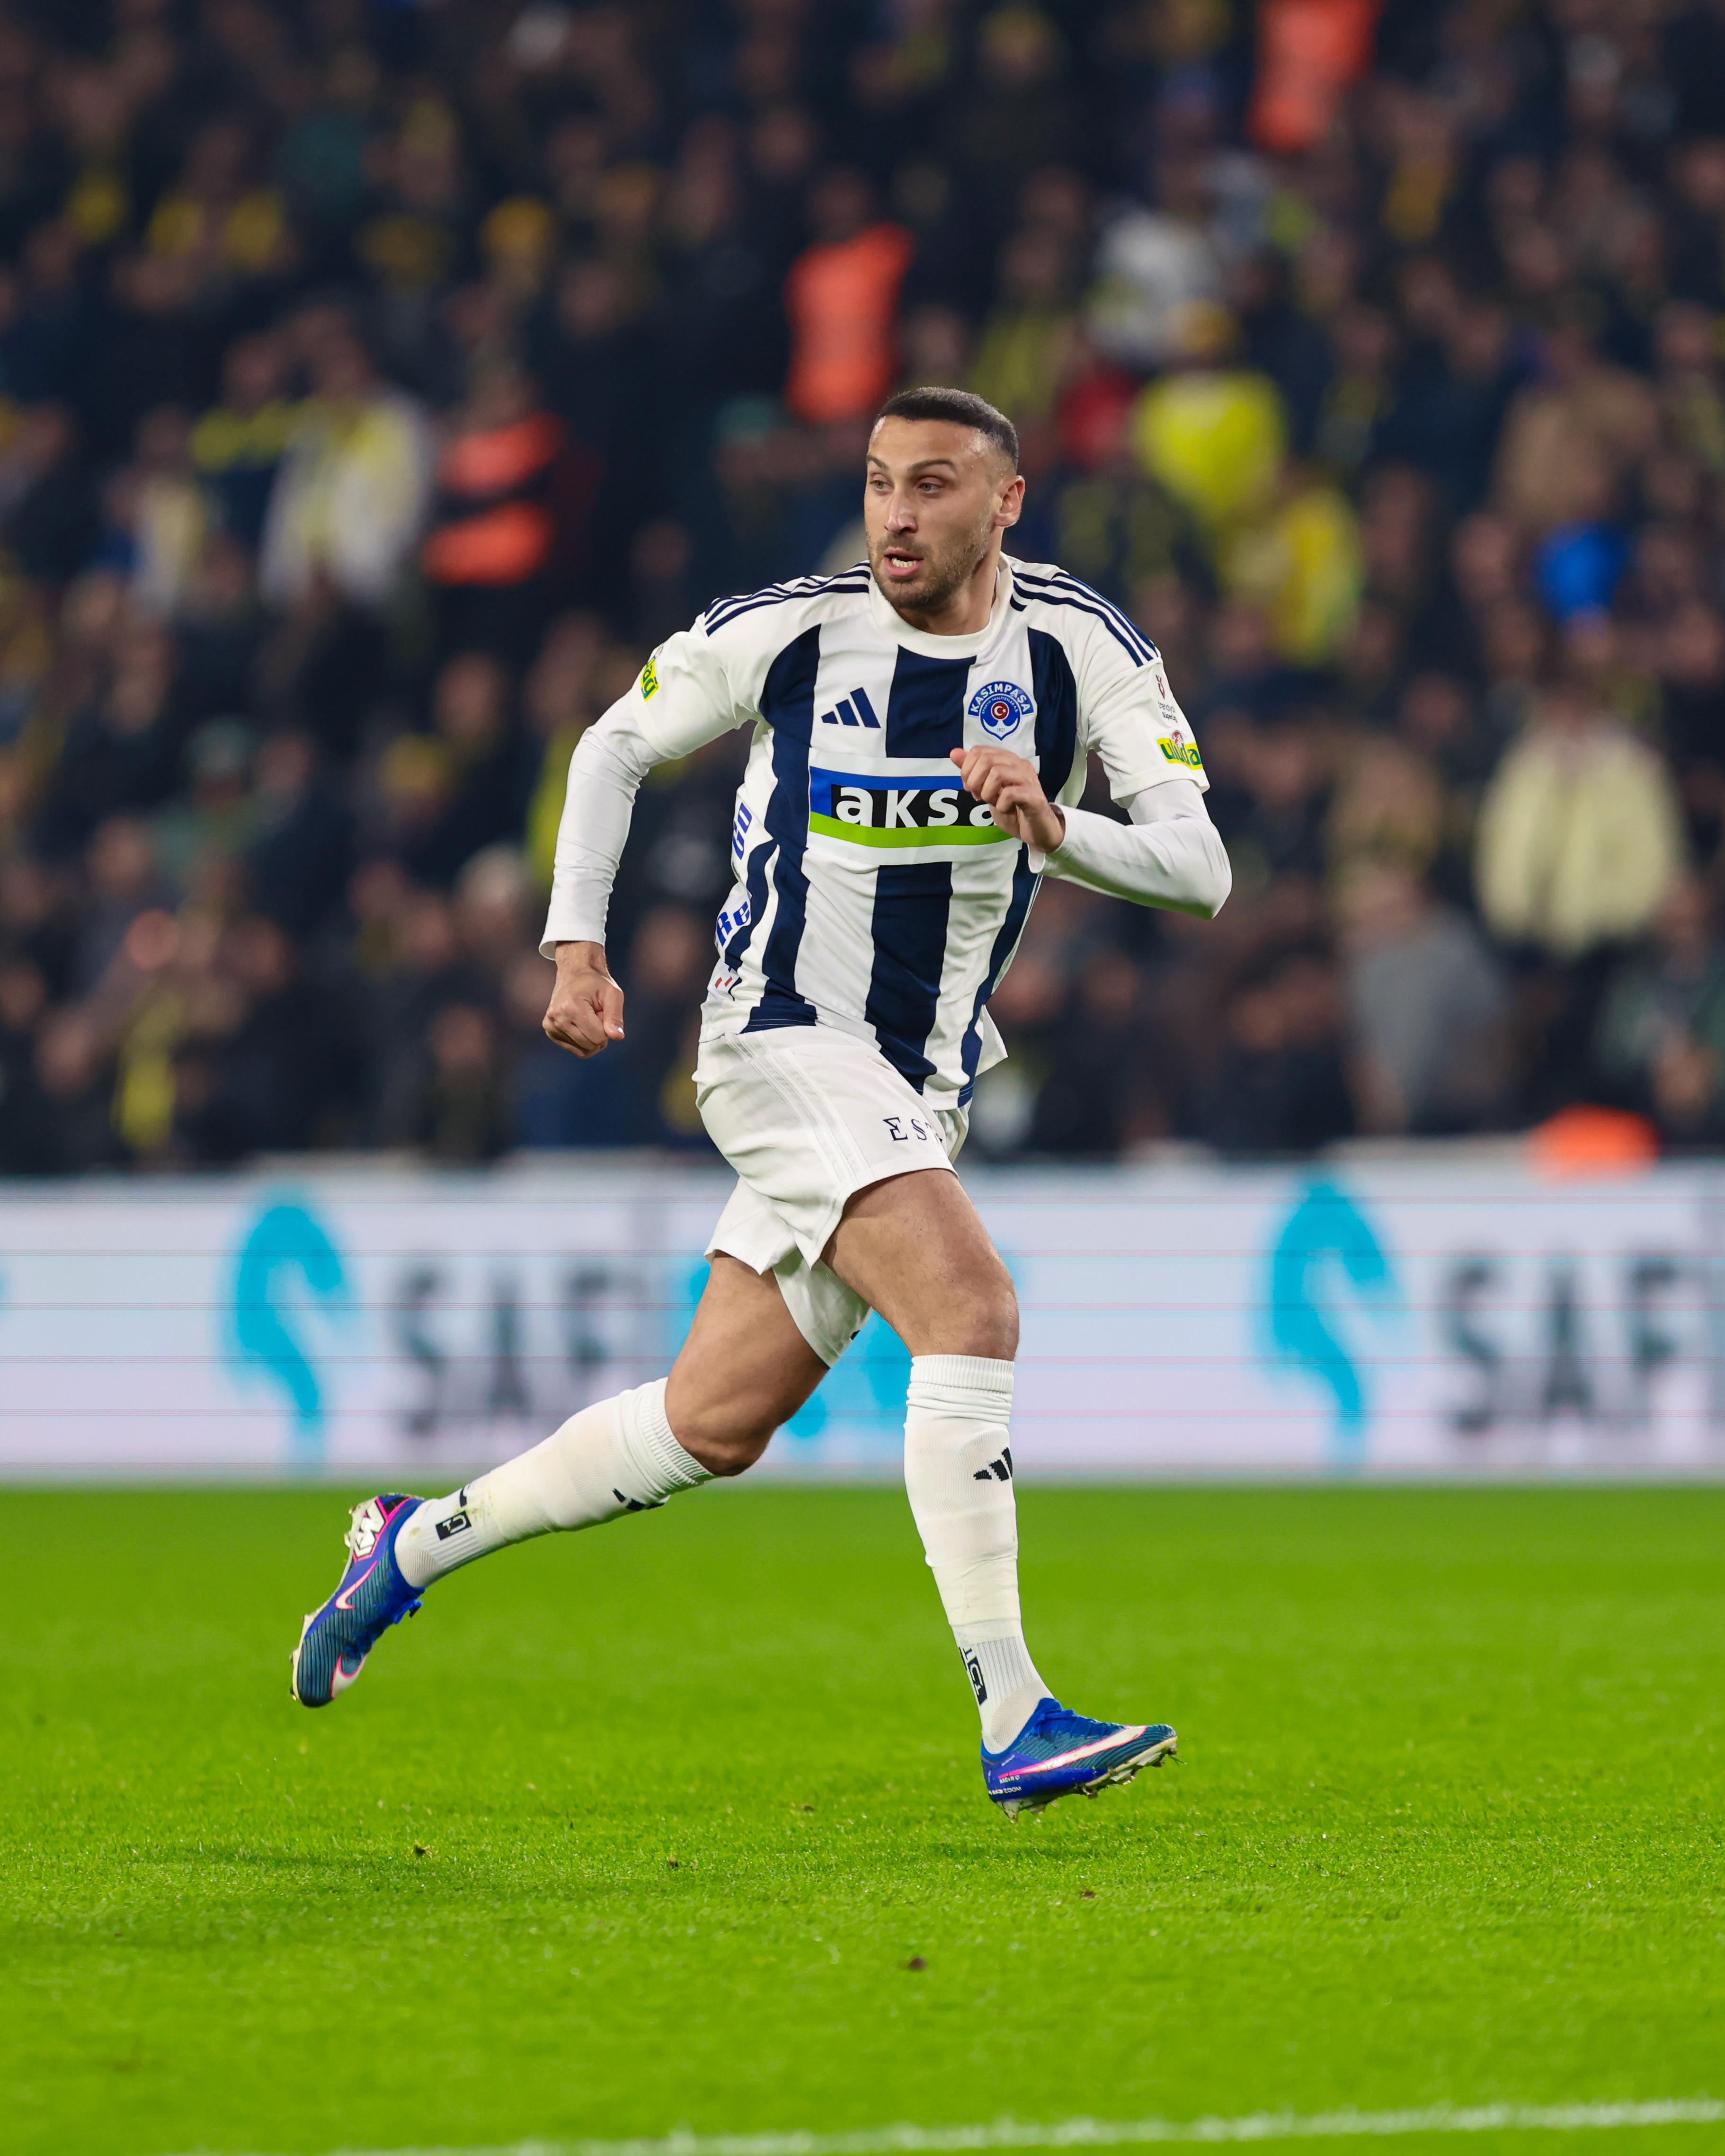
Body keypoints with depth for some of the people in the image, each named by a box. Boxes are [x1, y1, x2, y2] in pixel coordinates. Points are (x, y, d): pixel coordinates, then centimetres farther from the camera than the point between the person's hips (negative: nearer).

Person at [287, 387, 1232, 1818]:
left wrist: (1054, 830, -31)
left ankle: (417, 1545, 30)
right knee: (973, 1313, -26)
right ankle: (1015, 1726, -27)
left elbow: (1198, 867, -13)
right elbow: (618, 744, 9)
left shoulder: (1082, 647, -6)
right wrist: (576, 944, -1)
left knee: (714, 1429, 9)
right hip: (785, 1042, -4)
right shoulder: (784, 634, -9)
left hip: (922, 1092, 4)